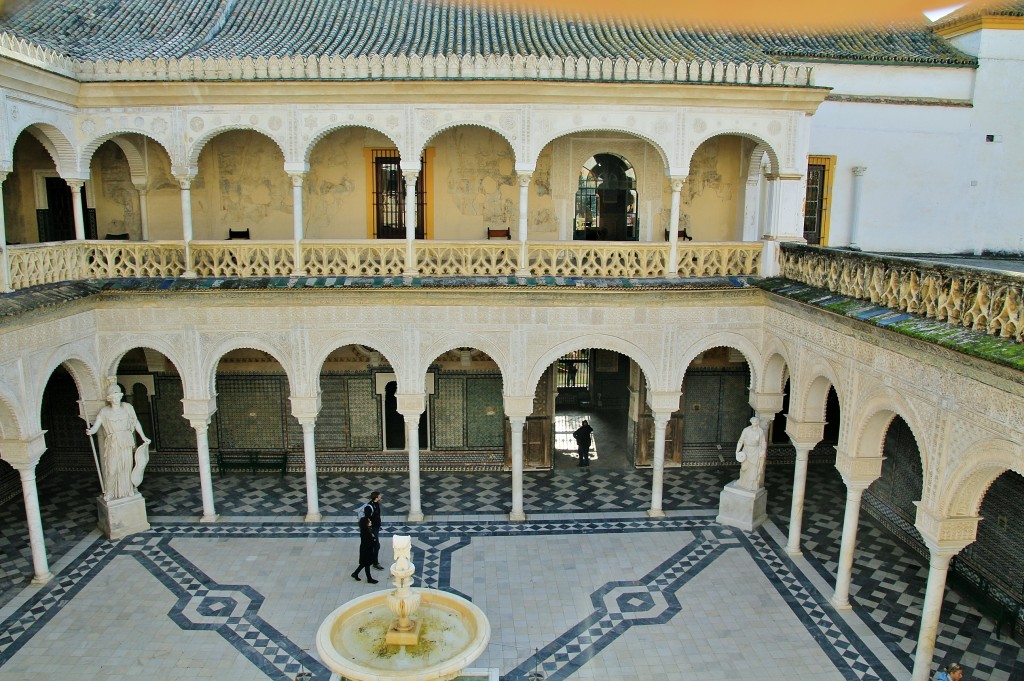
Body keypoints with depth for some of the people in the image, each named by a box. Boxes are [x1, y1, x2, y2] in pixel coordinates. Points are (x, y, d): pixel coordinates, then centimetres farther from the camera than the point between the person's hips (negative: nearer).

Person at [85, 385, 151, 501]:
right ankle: (111, 494, 9)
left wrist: (143, 437, 9)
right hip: (112, 444, -2)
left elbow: (136, 423, 8)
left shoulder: (127, 407, 3)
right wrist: (90, 431, -31)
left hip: (127, 443, 2)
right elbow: (95, 426, -8)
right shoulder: (104, 411, -2)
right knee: (112, 468, -3)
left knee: (127, 467, 8)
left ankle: (127, 491, 21)